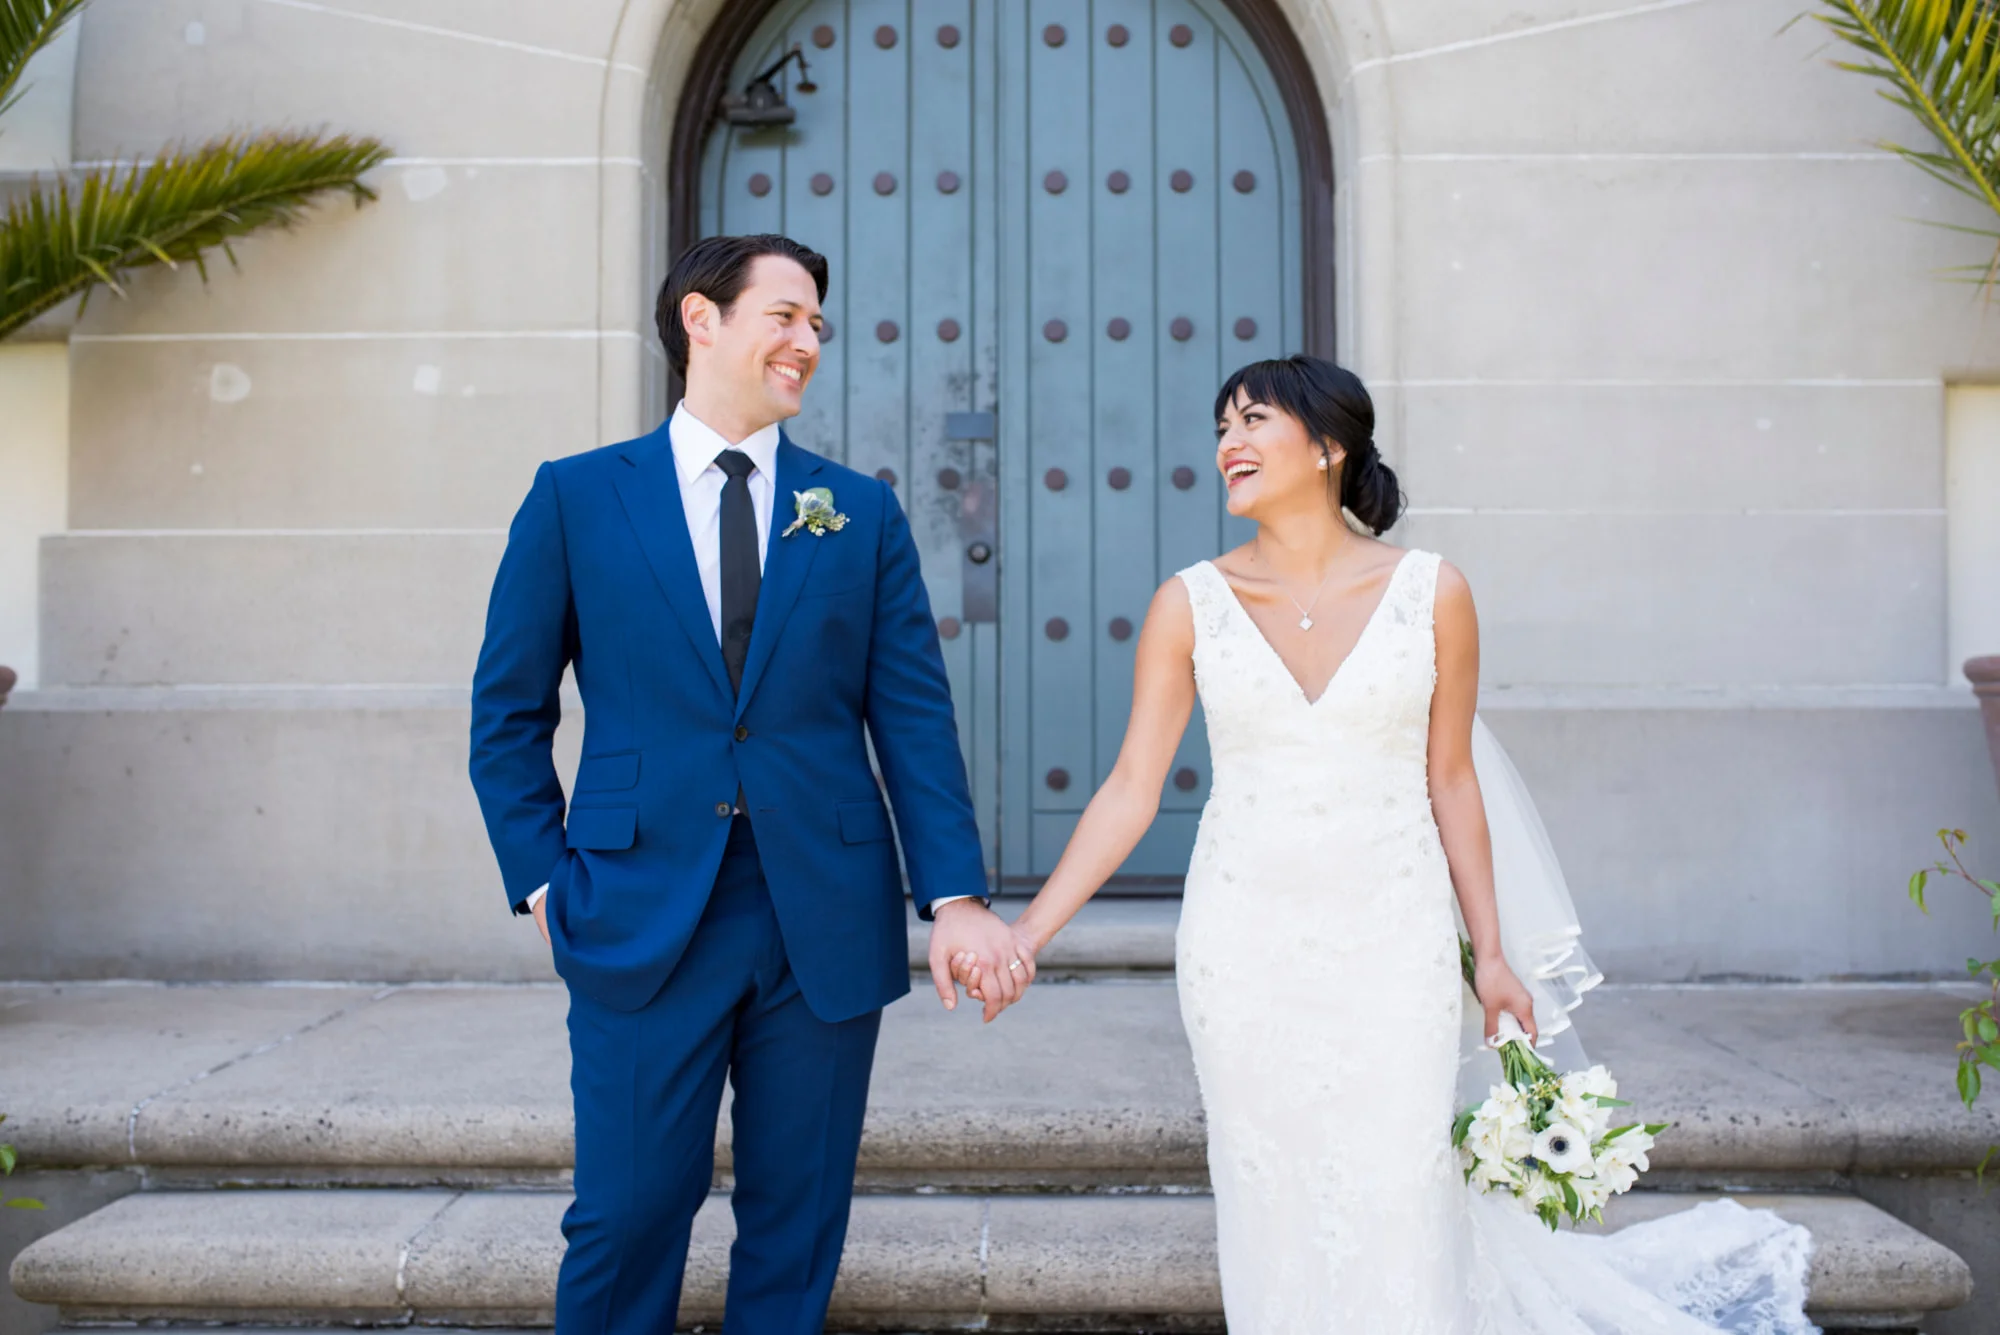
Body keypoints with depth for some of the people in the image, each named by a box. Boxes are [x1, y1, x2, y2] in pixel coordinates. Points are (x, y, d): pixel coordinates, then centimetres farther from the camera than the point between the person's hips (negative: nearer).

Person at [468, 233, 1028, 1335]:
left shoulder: (864, 514, 8)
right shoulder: (576, 497, 4)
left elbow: (913, 716, 3)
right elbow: (508, 714, 6)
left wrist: (956, 895, -6)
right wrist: (543, 881, -2)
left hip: (826, 924, 2)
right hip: (641, 922, -1)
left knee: (796, 1226, 11)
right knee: (624, 1218, 4)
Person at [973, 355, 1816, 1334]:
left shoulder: (1430, 593, -1)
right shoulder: (1190, 605, -1)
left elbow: (1451, 783, 4)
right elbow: (1132, 789, -2)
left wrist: (1490, 953, 4)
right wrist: (1024, 934, -10)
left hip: (1392, 944, -1)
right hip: (1245, 948, 1)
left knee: (1398, 1201, 1)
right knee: (1277, 1211, 8)